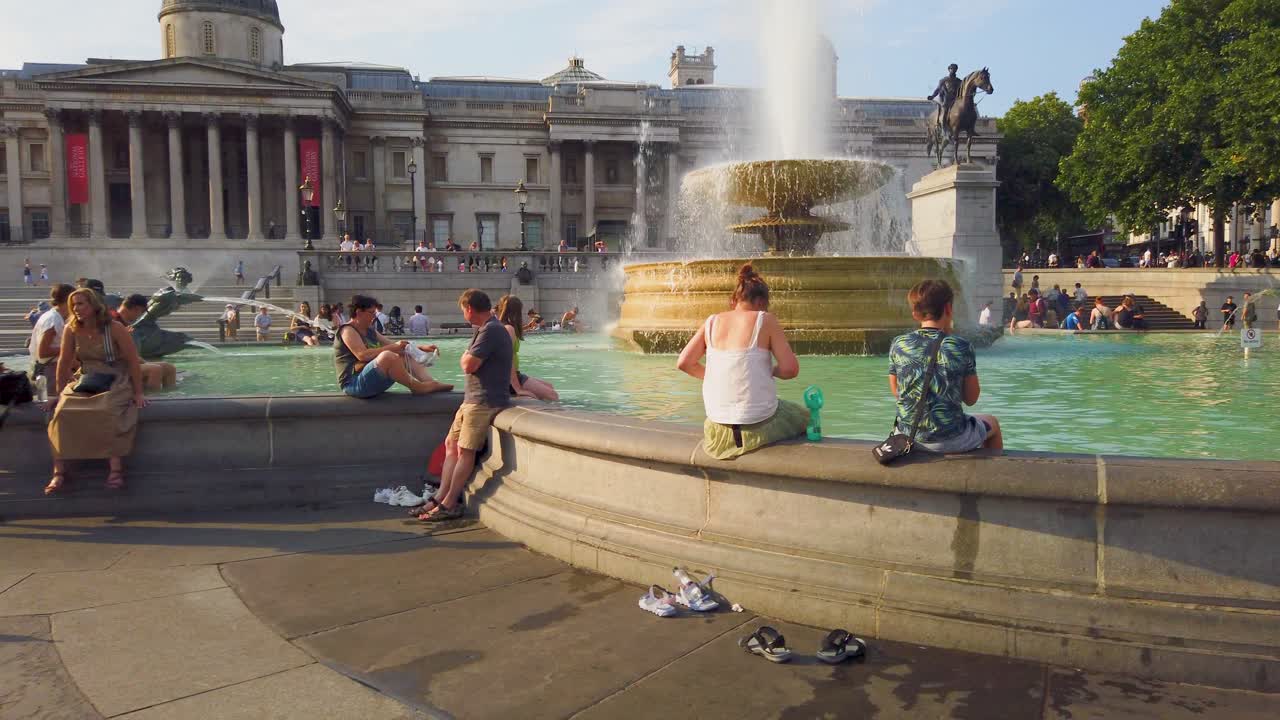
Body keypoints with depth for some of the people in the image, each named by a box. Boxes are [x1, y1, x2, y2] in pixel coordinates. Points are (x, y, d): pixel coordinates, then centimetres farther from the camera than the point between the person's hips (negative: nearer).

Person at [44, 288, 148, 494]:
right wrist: (58, 392, 9)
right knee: (63, 413, -24)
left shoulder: (115, 329, -9)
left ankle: (116, 470, -36)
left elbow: (133, 361, -7)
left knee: (108, 413, -34)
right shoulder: (71, 329, 2)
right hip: (84, 381, 4)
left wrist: (138, 393, -8)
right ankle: (59, 471, -24)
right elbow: (64, 361, 8)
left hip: (116, 382, -4)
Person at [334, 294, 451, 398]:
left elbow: (393, 345, 20)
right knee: (387, 356, -32)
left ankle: (431, 383, -17)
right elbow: (362, 355, -24)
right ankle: (416, 387, -19)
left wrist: (421, 348, 8)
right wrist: (393, 347, -23)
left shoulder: (370, 331, 19)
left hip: (374, 381, 10)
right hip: (354, 384, -10)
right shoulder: (347, 331, -8)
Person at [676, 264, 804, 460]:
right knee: (804, 417, 27)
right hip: (759, 426, -5)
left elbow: (684, 363, 3)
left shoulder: (713, 321, 3)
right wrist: (771, 370, 7)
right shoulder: (765, 320, -8)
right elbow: (790, 368, -13)